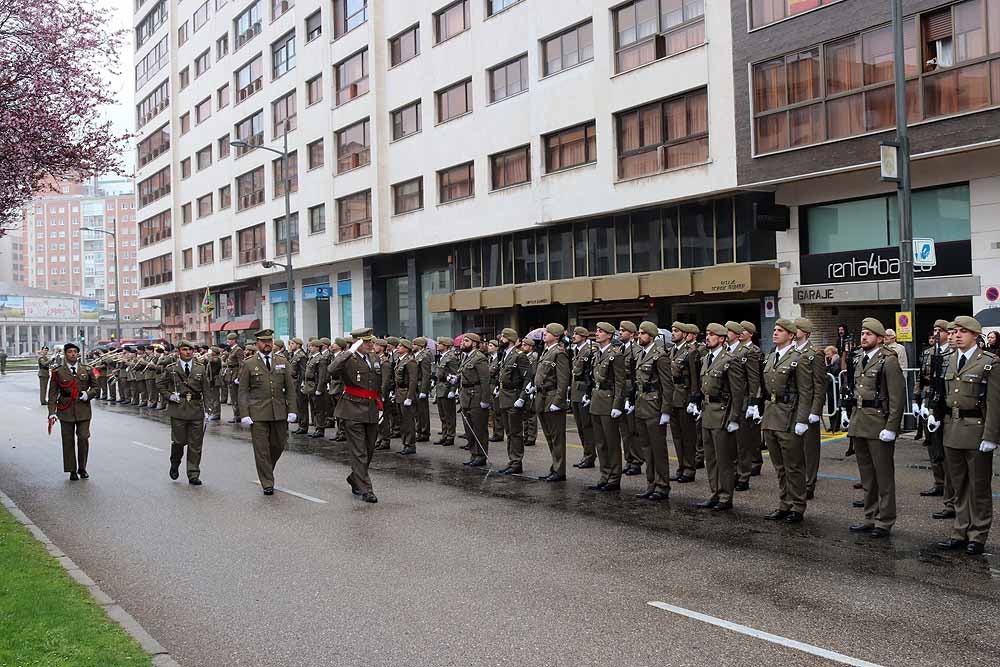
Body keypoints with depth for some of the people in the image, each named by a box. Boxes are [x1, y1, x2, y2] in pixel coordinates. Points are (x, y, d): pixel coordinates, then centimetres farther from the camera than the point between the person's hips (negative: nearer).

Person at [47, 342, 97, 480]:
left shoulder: (87, 369, 6)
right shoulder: (58, 371, 1)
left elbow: (95, 386, 14)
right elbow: (53, 393, 1)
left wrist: (87, 394, -7)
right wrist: (52, 413, -6)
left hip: (83, 408, 1)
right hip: (66, 409, -1)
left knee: (84, 438, -3)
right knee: (68, 441, 3)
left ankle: (82, 468, 13)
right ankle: (72, 470, 13)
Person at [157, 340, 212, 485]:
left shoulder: (201, 368, 7)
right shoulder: (171, 369, 4)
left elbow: (206, 390, 7)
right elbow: (160, 384, 14)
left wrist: (206, 409, 1)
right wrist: (169, 395, -1)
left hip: (196, 410, 1)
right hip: (178, 410, -1)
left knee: (195, 444, 2)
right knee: (179, 441, 0)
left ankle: (193, 475, 10)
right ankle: (174, 465, 30)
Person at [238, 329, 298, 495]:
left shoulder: (282, 363, 10)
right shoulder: (248, 364, 2)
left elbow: (290, 388, 9)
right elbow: (243, 391, 0)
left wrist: (292, 410, 0)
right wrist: (244, 414, -8)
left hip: (279, 413, 3)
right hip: (258, 414, -3)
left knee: (279, 445, 9)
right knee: (261, 449, -1)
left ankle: (267, 470, 36)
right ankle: (267, 484, 8)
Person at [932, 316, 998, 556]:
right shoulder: (950, 360, 10)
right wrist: (934, 414, 6)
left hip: (976, 432, -6)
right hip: (952, 431, 6)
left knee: (979, 487, 5)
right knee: (960, 487, 14)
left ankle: (978, 537, 15)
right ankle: (961, 533, 23)